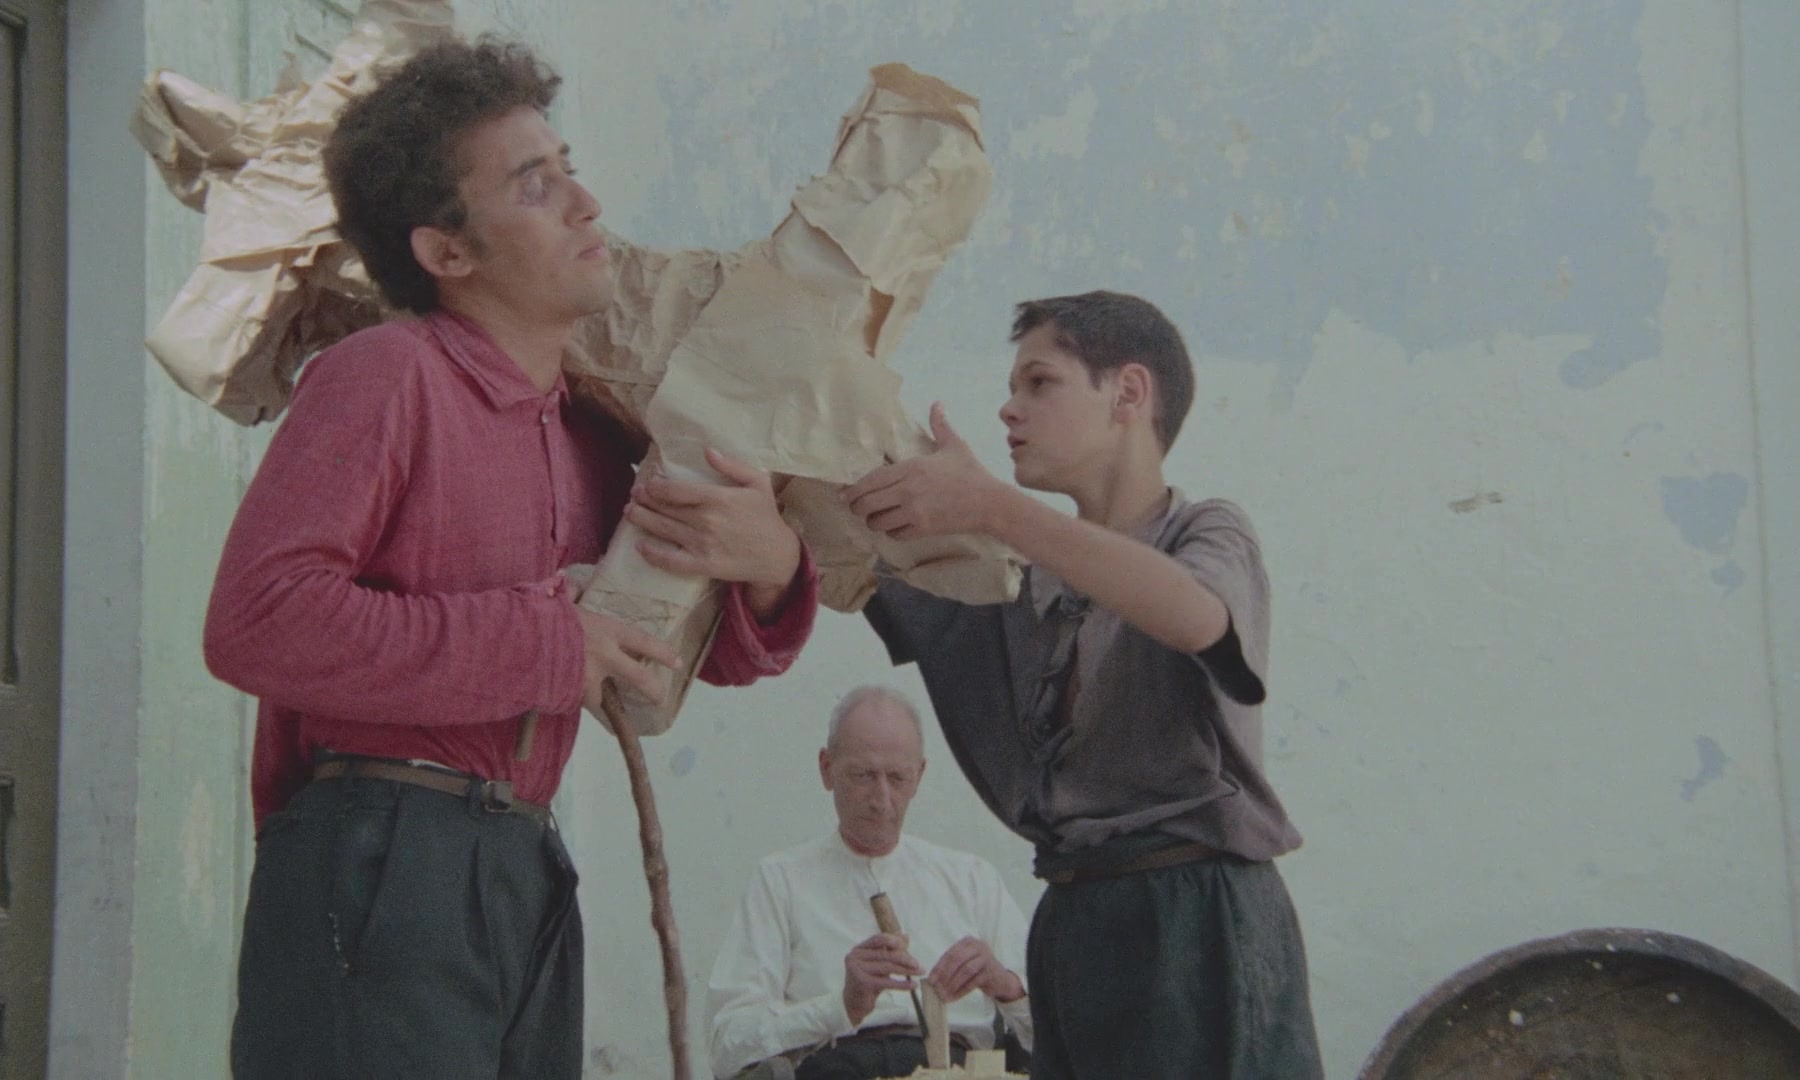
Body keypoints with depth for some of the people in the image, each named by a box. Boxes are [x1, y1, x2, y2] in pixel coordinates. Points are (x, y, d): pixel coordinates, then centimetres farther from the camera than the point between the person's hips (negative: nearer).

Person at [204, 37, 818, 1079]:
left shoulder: (590, 432, 17)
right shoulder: (387, 377, -6)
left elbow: (715, 654, 23)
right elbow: (256, 620, -18)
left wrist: (771, 563, -3)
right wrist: (540, 648, -12)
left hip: (531, 876, 8)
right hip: (381, 863, -8)